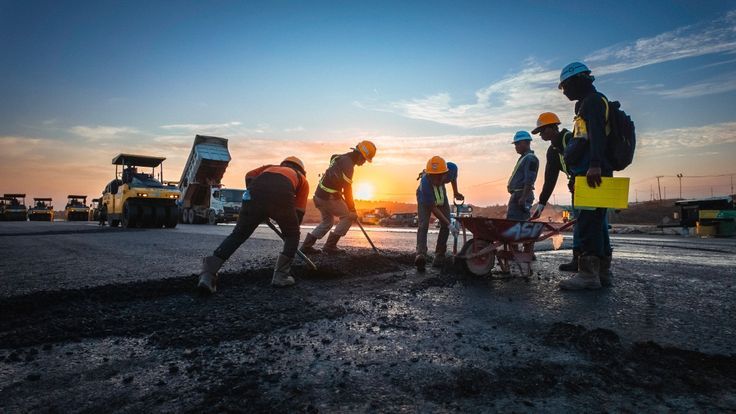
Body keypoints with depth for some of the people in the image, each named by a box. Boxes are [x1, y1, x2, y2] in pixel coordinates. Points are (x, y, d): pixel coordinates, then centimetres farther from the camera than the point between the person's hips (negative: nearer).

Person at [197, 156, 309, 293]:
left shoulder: (272, 167, 43)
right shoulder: (302, 179, 36)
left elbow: (249, 176, 23)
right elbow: (299, 210, 26)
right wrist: (292, 230, 35)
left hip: (255, 191, 2)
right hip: (282, 195, -2)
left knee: (237, 235, 10)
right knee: (292, 236, 20)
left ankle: (208, 274, 1)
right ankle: (281, 276, 14)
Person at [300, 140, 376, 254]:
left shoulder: (342, 157, 12)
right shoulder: (348, 165, -18)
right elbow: (347, 189, -16)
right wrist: (352, 209, -8)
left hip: (319, 194, 9)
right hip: (329, 198, -9)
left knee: (327, 221, 22)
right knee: (348, 216, 3)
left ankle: (306, 245, 19)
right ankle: (330, 245, 4)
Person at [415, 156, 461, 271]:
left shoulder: (451, 168, -35)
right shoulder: (425, 184, -44)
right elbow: (433, 208, -33)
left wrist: (455, 192, 4)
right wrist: (450, 225, -32)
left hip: (442, 196, 4)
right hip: (425, 199, -4)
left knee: (445, 226, -5)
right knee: (423, 225, -23)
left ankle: (439, 256, 2)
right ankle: (420, 254, -33)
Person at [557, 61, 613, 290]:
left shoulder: (593, 100, -3)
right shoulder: (587, 104, 28)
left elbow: (597, 135, -20)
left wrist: (595, 165, -31)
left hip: (592, 173, -11)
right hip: (591, 174, 11)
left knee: (587, 221, -13)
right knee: (597, 222, 11)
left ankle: (588, 274, -13)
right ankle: (602, 272, 17)